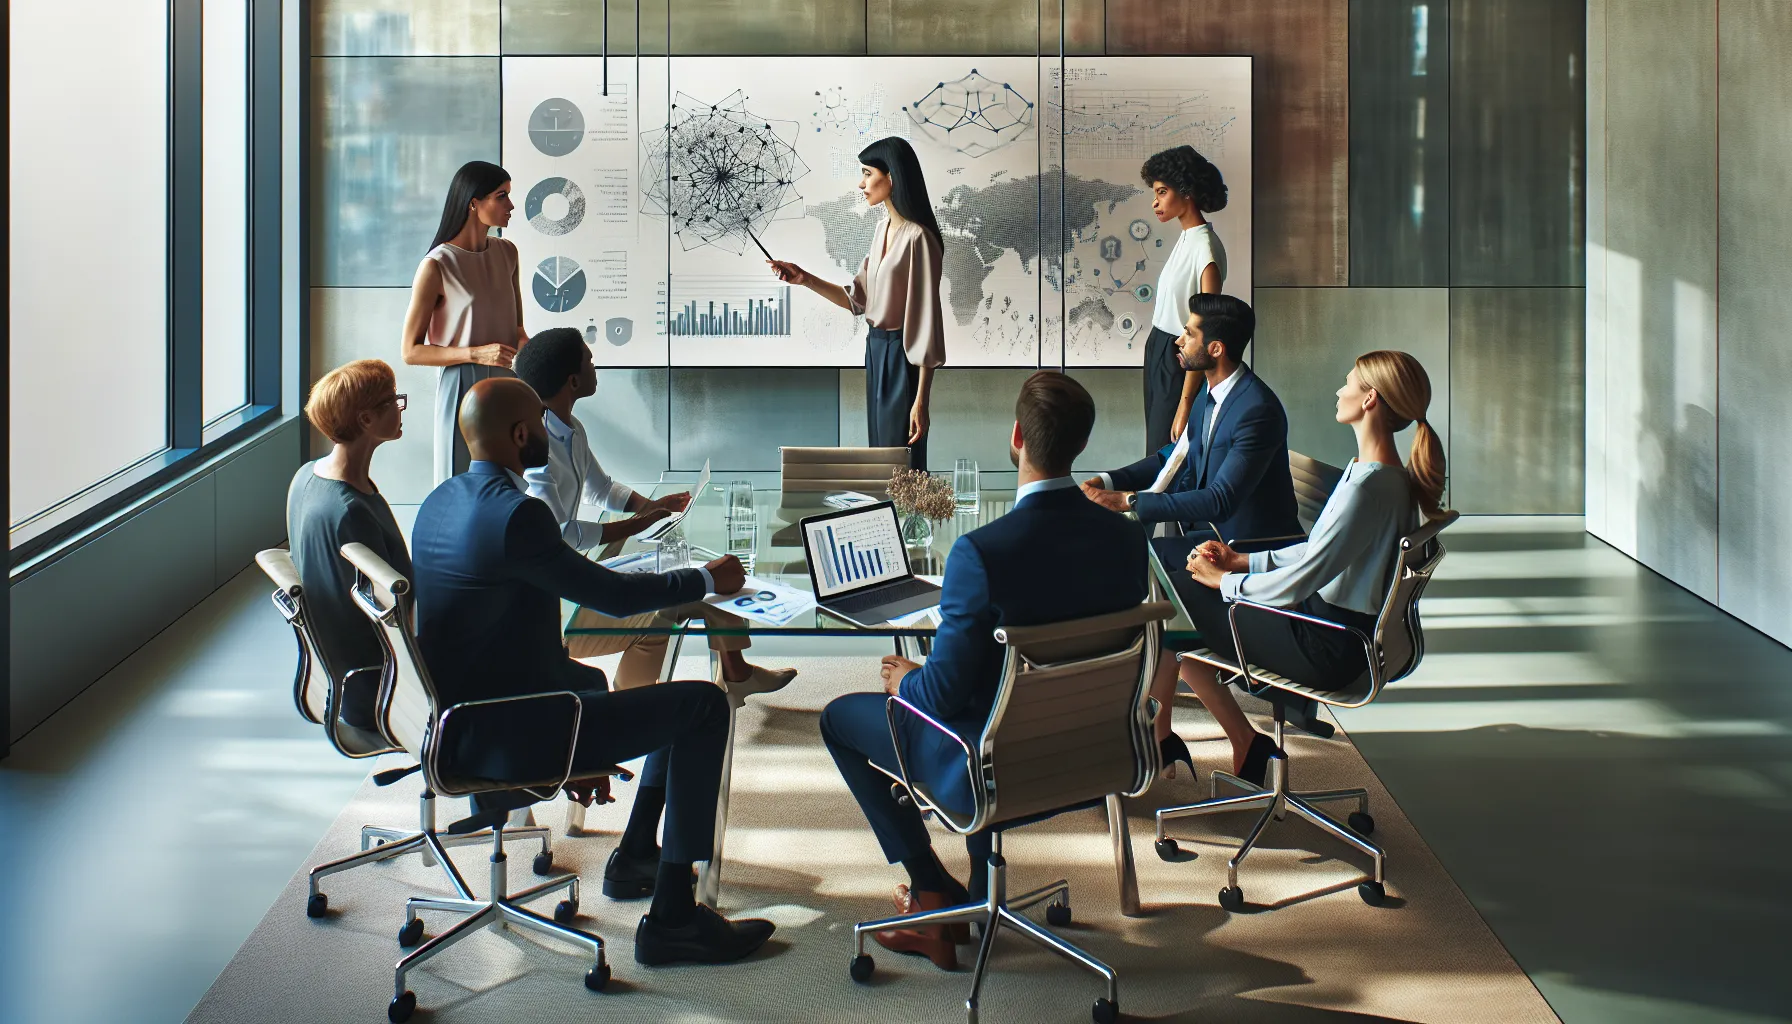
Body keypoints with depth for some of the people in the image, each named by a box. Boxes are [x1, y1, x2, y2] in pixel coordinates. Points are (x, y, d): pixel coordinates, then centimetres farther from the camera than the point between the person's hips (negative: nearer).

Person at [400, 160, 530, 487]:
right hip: (463, 389, -6)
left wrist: (522, 341, -3)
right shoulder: (437, 266, -11)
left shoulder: (506, 252, 7)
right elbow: (411, 352, -9)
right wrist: (476, 354, -19)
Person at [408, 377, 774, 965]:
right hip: (506, 739, -11)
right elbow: (613, 596, -14)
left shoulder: (439, 502, 7)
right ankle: (671, 917, -7)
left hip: (456, 724, 11)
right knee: (704, 706, -10)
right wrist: (706, 580, 0)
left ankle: (637, 853, 39)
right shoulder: (514, 515, -22)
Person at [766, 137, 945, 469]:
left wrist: (921, 400, -21)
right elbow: (858, 298, 14)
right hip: (876, 350, 9)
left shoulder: (917, 238, -19)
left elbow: (927, 320, -20)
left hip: (902, 356, -9)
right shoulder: (882, 230, 9)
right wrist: (804, 279, 1)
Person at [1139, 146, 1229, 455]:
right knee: (1158, 453, 14)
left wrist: (1186, 404, -25)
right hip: (1160, 355, 9)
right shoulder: (1186, 239, 9)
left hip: (1179, 361, -9)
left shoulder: (1204, 247, -18)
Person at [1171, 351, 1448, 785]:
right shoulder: (1392, 477, 5)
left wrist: (1224, 580, -8)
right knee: (1183, 582, 11)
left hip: (1327, 650, -10)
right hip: (1351, 636, 10)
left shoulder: (1368, 486, -27)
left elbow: (1297, 583, -24)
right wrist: (1242, 561, 9)